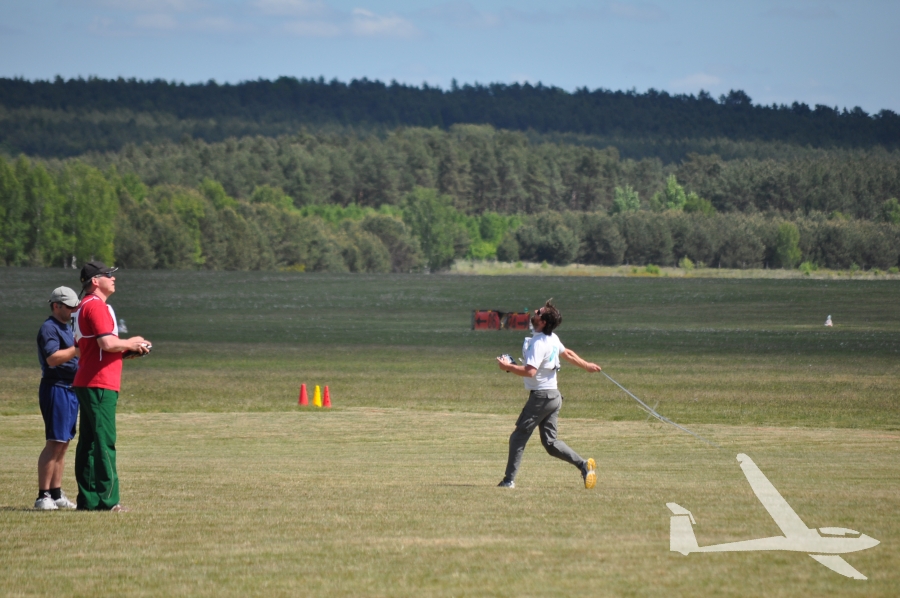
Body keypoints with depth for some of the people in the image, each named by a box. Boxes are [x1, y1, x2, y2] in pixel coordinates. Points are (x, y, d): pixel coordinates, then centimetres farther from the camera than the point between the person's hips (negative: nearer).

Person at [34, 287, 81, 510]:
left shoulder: (66, 328, 20)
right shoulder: (49, 328, -11)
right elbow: (53, 358, -24)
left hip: (70, 389, 10)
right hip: (56, 389, -10)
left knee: (63, 444, 11)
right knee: (55, 443, -13)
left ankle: (56, 495, 15)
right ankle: (43, 496, -13)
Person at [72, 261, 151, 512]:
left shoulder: (86, 306, 21)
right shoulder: (96, 306, -12)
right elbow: (107, 343, -22)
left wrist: (130, 349, 14)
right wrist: (131, 343, -4)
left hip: (87, 385, 11)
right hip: (100, 385, -11)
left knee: (88, 442, 10)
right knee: (103, 443, -10)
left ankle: (88, 498, 12)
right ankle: (106, 499, -11)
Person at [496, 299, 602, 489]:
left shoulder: (539, 343, -19)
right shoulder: (552, 339, 9)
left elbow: (530, 371, -28)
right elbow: (567, 354, 25)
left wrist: (508, 367, -16)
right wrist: (586, 365, 41)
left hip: (541, 396, -9)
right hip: (553, 395, 9)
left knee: (518, 438, -1)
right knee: (550, 442, 11)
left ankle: (509, 480, -1)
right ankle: (583, 465, 0)